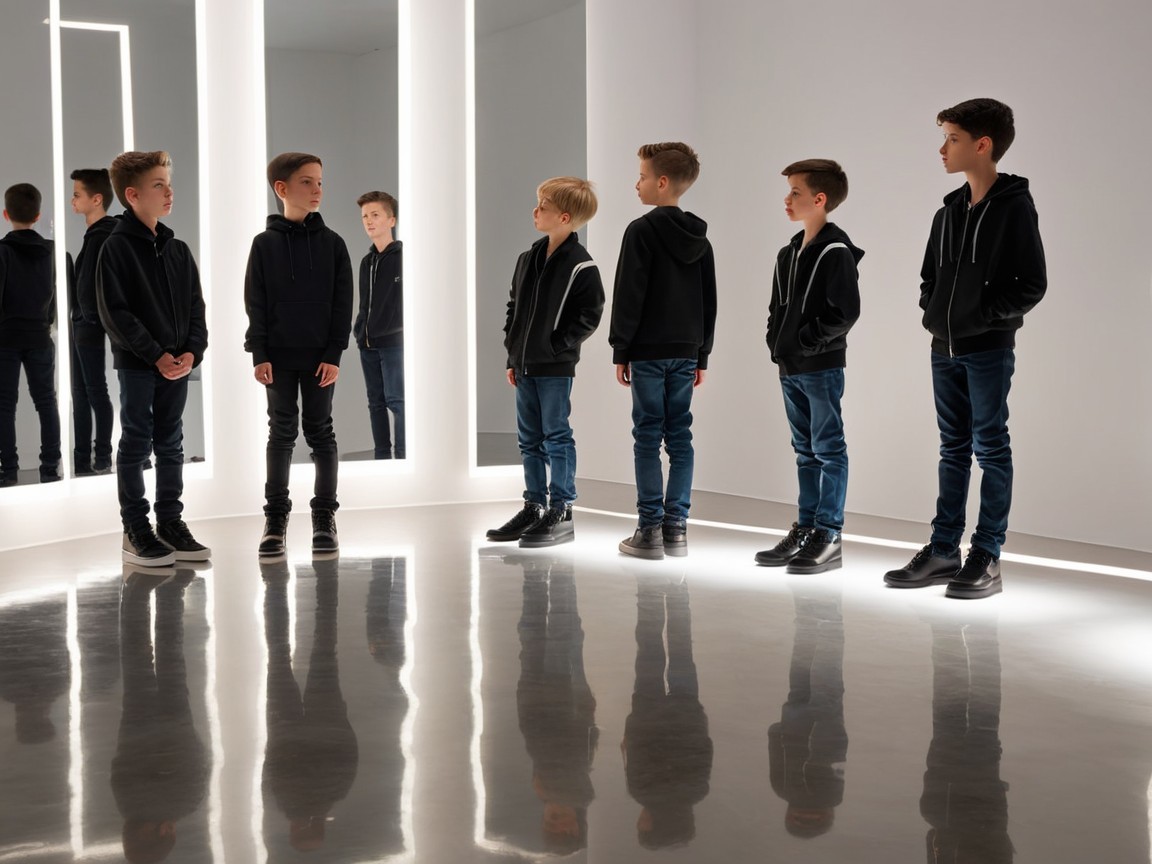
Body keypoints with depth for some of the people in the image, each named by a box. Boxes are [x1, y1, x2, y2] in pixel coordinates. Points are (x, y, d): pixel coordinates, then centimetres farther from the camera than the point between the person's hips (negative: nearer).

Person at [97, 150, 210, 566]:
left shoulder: (178, 250, 10)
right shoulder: (116, 247, -7)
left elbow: (195, 308, 10)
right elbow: (115, 312, -13)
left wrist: (192, 351, -6)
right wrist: (156, 355, -16)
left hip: (178, 364, 6)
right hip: (137, 363, -5)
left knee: (171, 445, 11)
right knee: (136, 444, 0)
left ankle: (170, 523, 19)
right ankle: (135, 530, 7)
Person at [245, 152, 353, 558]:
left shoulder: (332, 243, 1)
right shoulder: (265, 243, 0)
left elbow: (343, 303, 0)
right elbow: (255, 303, 0)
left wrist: (334, 353, -7)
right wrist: (259, 354, -7)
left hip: (319, 356, 0)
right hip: (278, 356, 0)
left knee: (320, 432, 5)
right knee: (281, 432, 6)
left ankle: (325, 517, 13)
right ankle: (275, 517, 14)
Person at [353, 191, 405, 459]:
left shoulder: (404, 256, -6)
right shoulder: (366, 261, 15)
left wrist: (398, 330, -13)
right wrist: (359, 330, 10)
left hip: (394, 342, -7)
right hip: (367, 344, 7)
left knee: (396, 400, -10)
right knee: (376, 402, 9)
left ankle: (403, 456, -6)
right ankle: (381, 456, 14)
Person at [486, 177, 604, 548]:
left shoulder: (581, 266, -13)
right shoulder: (529, 259, 10)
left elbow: (589, 315, -12)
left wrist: (557, 346, -13)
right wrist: (513, 354, 12)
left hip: (555, 369, -7)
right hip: (525, 366, 8)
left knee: (557, 436, -1)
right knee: (529, 439, 12)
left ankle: (561, 512, 6)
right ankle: (534, 507, 22)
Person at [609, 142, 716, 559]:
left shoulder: (642, 231, -10)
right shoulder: (699, 238, 11)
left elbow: (629, 295, -12)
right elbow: (709, 302, 14)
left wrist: (620, 351, -6)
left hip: (649, 351, -6)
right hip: (685, 351, 6)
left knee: (648, 436, -2)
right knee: (680, 437, 7)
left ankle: (650, 531, -1)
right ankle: (676, 529, 9)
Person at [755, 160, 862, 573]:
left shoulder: (836, 251, -11)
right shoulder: (788, 253, 14)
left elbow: (845, 311, -17)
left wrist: (805, 342, -16)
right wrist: (777, 342, 6)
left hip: (822, 368, -8)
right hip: (790, 369, 8)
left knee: (829, 449, -2)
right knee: (805, 451, 13)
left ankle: (828, 536, 0)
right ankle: (806, 529, 19)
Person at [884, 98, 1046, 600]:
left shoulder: (1014, 207, -9)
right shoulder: (948, 212, 11)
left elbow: (1031, 284, -12)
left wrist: (984, 316, -14)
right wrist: (932, 312, 4)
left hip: (989, 351, -7)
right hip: (945, 349, 7)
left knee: (990, 447, -1)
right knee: (953, 449, 11)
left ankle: (986, 559, 4)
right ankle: (943, 551, 16)